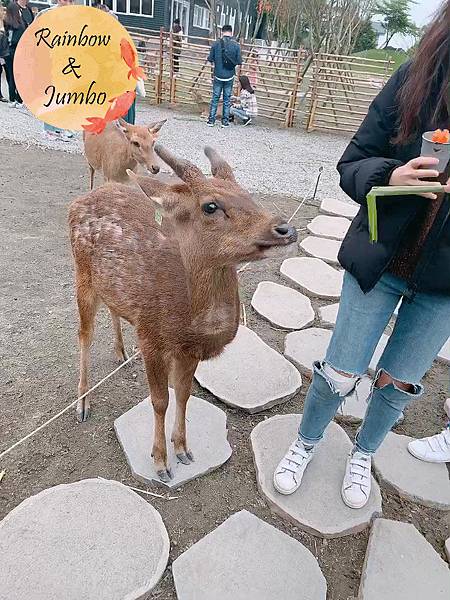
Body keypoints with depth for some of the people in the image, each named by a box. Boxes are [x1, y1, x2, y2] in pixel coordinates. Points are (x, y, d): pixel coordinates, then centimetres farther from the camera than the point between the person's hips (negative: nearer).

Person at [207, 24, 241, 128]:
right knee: (227, 99, 10)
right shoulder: (236, 45, -5)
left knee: (215, 98, 9)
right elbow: (239, 62, -2)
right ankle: (225, 121, 14)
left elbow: (210, 59, -1)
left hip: (218, 76, 0)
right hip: (229, 76, 0)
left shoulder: (216, 44, -6)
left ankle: (211, 120, 10)